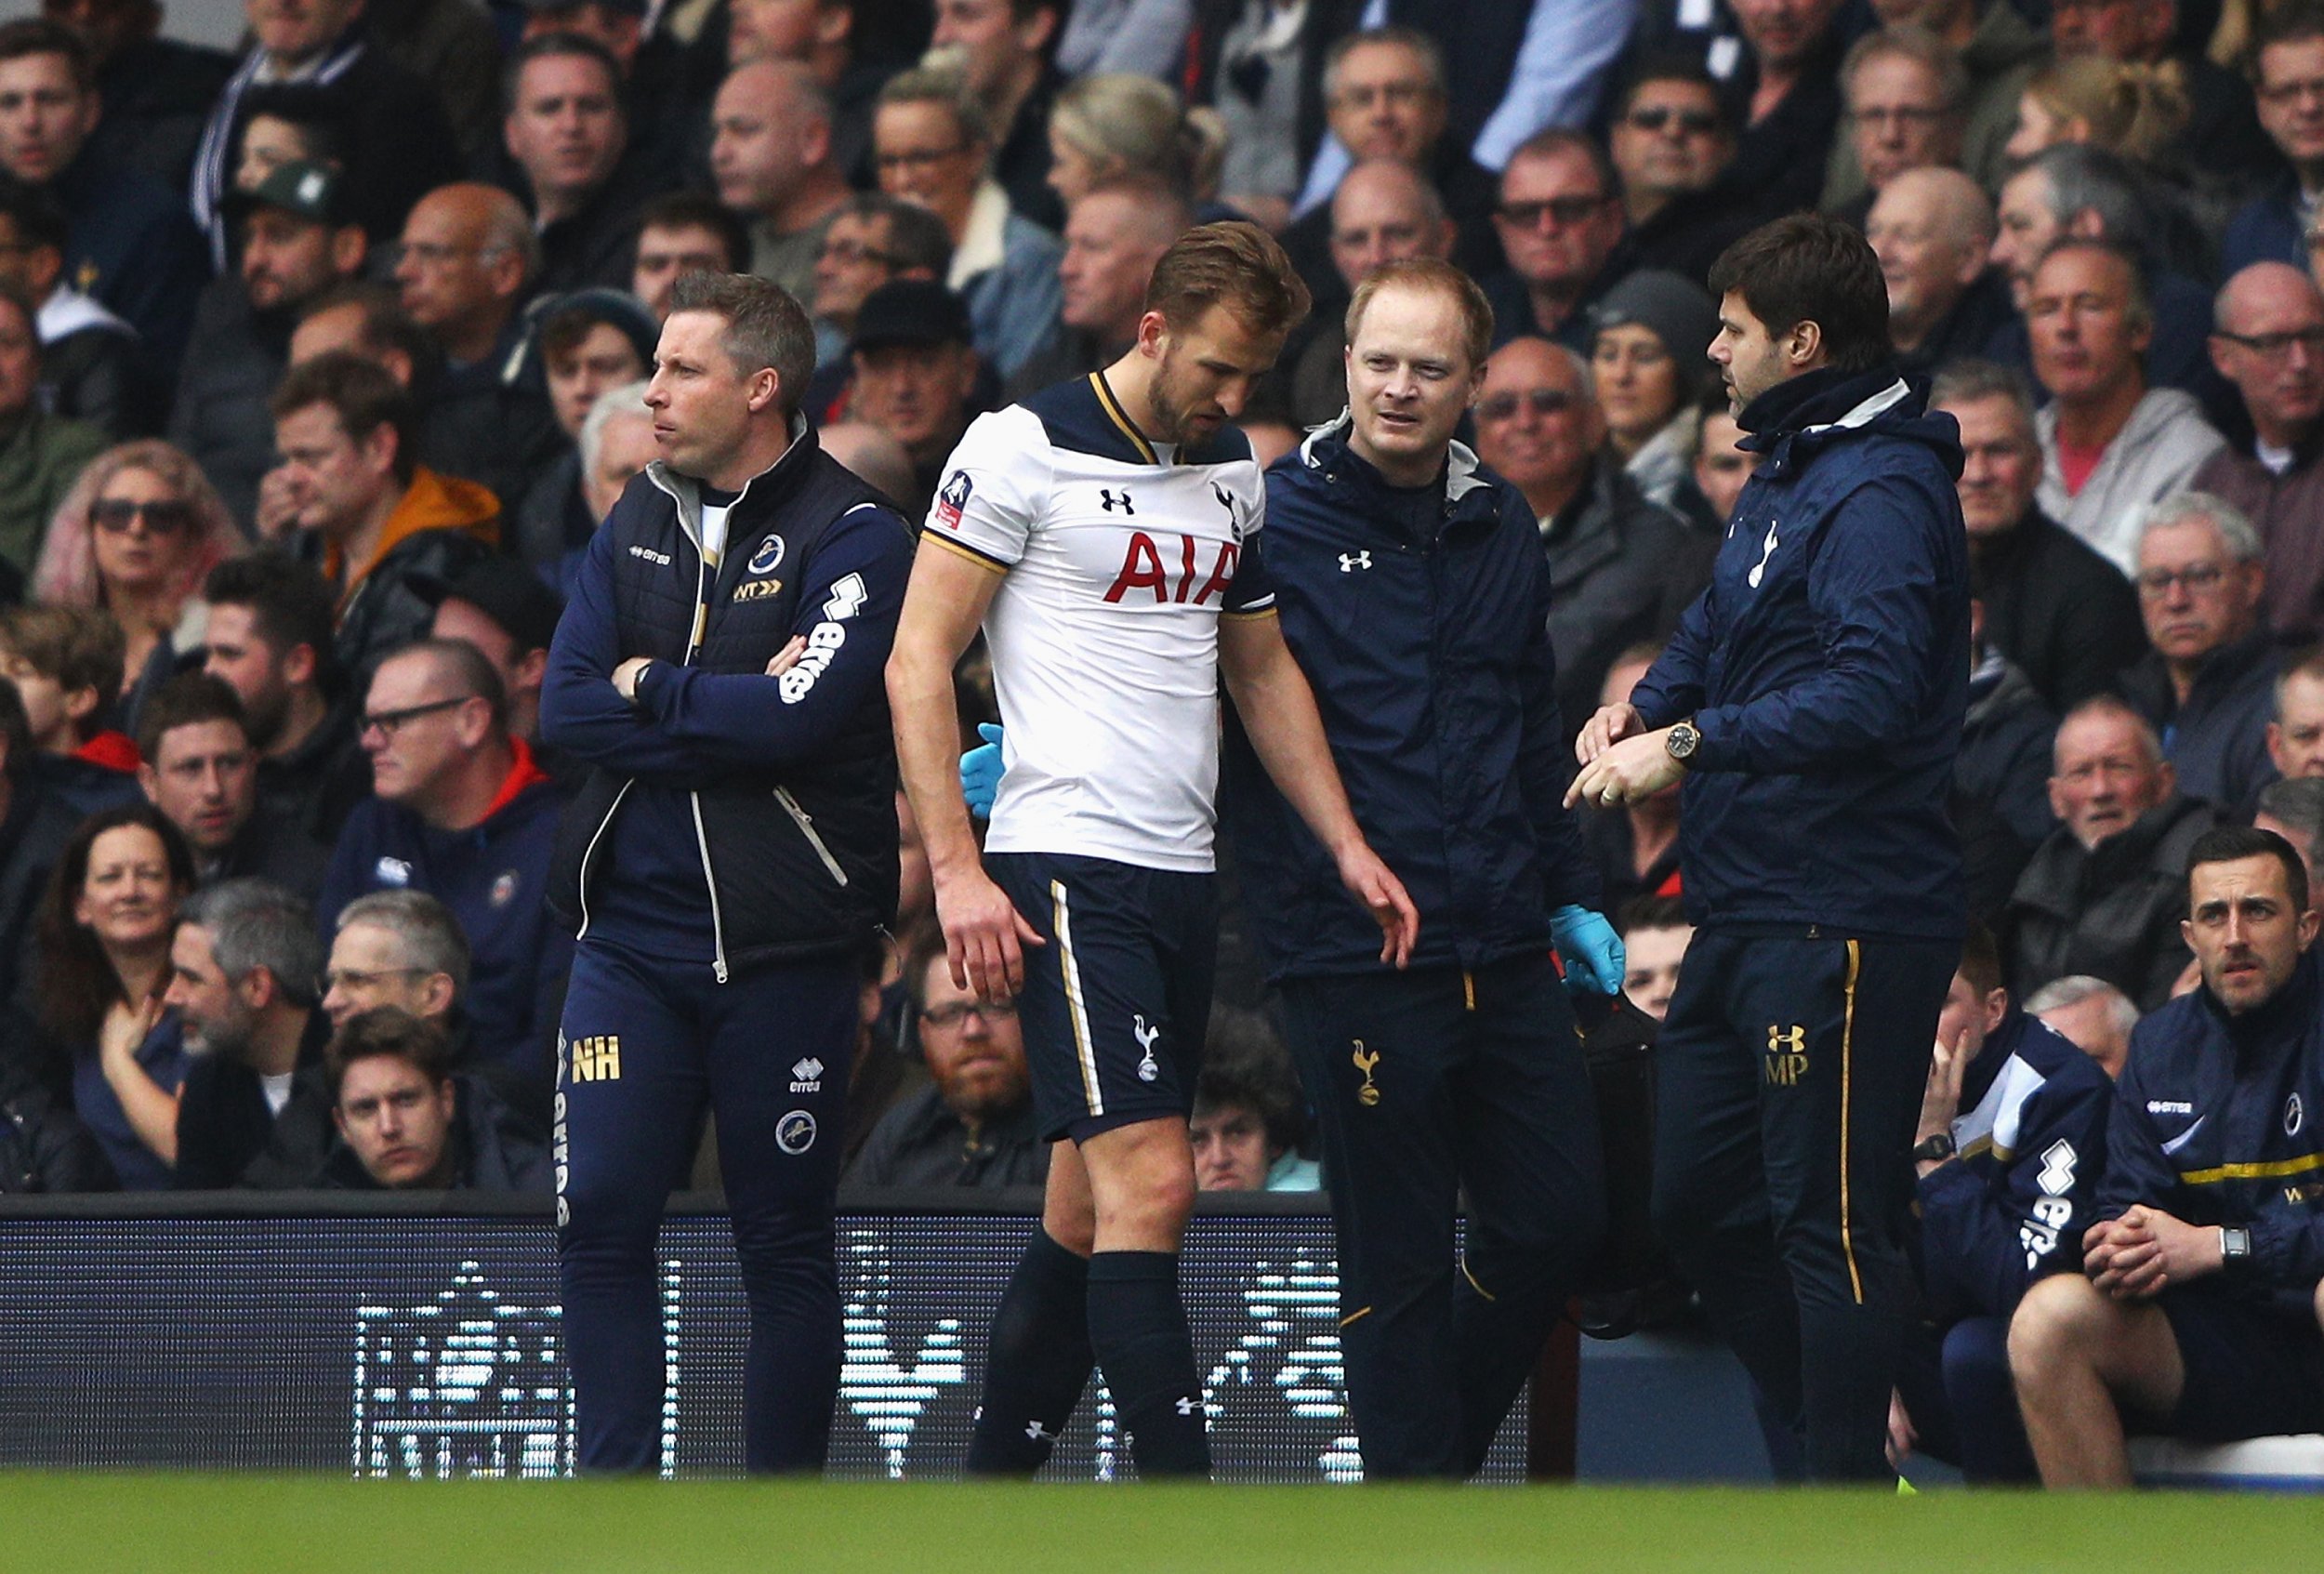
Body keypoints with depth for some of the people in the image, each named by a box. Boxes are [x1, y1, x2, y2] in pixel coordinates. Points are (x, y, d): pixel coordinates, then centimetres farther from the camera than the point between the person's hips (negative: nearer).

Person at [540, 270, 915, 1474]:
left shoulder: (854, 539, -5)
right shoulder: (634, 528, 12)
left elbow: (800, 716, -19)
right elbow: (564, 712, 1)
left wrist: (649, 688, -6)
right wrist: (730, 715, -10)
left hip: (780, 948, -4)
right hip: (632, 934, 5)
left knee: (784, 1241, 2)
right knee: (599, 1215, -5)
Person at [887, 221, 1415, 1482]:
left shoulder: (1233, 472, 15)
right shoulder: (1025, 447, -7)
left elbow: (1263, 669, 27)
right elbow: (918, 659, -7)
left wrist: (1347, 845, 18)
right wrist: (957, 870, -14)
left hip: (1183, 875, 7)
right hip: (1063, 869, -7)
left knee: (1090, 1210, 8)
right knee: (1150, 1184, -16)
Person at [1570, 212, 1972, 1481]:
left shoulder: (1879, 495, -16)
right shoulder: (1786, 473, 17)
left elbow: (1874, 687, -28)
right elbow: (1721, 621, 25)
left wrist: (1692, 745, -26)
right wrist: (1647, 705, 4)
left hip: (1842, 922, -11)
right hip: (1748, 910, 11)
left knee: (1828, 1219, -6)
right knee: (1699, 1201, 16)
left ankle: (1846, 1495, -1)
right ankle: (1837, 1434, 26)